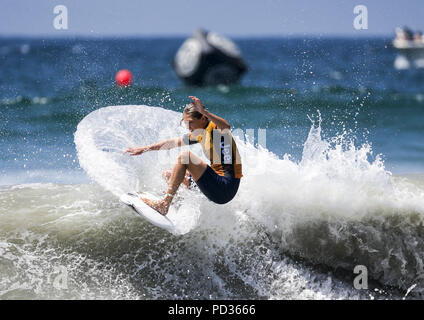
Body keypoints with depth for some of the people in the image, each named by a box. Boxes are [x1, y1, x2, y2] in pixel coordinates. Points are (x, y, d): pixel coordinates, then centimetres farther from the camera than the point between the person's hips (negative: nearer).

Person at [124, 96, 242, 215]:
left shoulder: (215, 127, -11)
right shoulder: (199, 134, 14)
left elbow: (226, 126, -36)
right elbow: (173, 142, 21)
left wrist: (204, 112, -45)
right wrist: (144, 149, 22)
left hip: (227, 187, -10)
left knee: (185, 155, -22)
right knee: (168, 174, 23)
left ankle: (164, 204, -24)